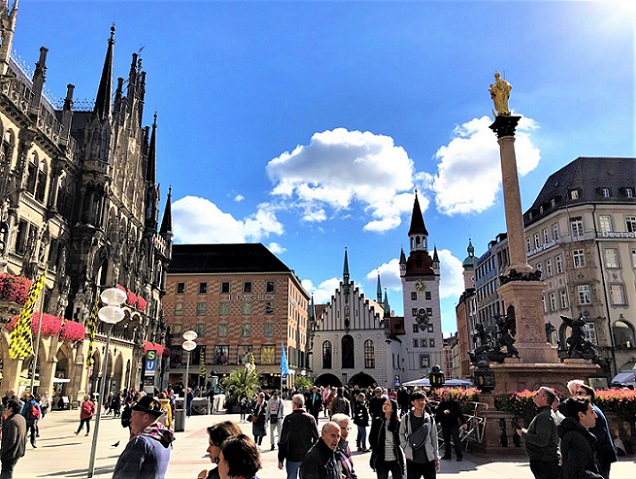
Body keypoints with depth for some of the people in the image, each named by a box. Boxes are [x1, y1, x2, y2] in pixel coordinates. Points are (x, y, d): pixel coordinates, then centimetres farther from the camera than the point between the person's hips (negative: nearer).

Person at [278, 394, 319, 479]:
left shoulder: (288, 419, -11)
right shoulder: (311, 418, -5)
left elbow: (283, 441, -9)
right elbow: (316, 438, -2)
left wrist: (281, 459, -2)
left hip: (292, 457, -2)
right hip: (308, 456, 2)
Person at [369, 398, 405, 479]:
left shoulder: (398, 423, -2)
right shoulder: (377, 421, 2)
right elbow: (371, 438, 5)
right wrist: (376, 452, -6)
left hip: (396, 460, -1)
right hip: (381, 460, 1)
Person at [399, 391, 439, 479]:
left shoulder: (430, 419, 0)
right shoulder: (406, 418, -4)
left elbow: (434, 439, 5)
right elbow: (401, 434, 8)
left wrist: (436, 458, 6)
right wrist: (406, 448, -5)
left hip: (429, 459, 1)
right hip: (412, 459, -1)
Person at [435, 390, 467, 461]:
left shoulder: (454, 403, -4)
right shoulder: (440, 405, 5)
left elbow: (460, 413, -6)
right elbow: (437, 415, 9)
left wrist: (464, 422, -10)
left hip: (454, 425, -4)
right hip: (444, 425, 4)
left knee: (456, 440, -3)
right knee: (446, 441, 11)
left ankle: (459, 455, 6)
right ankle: (447, 455, 22)